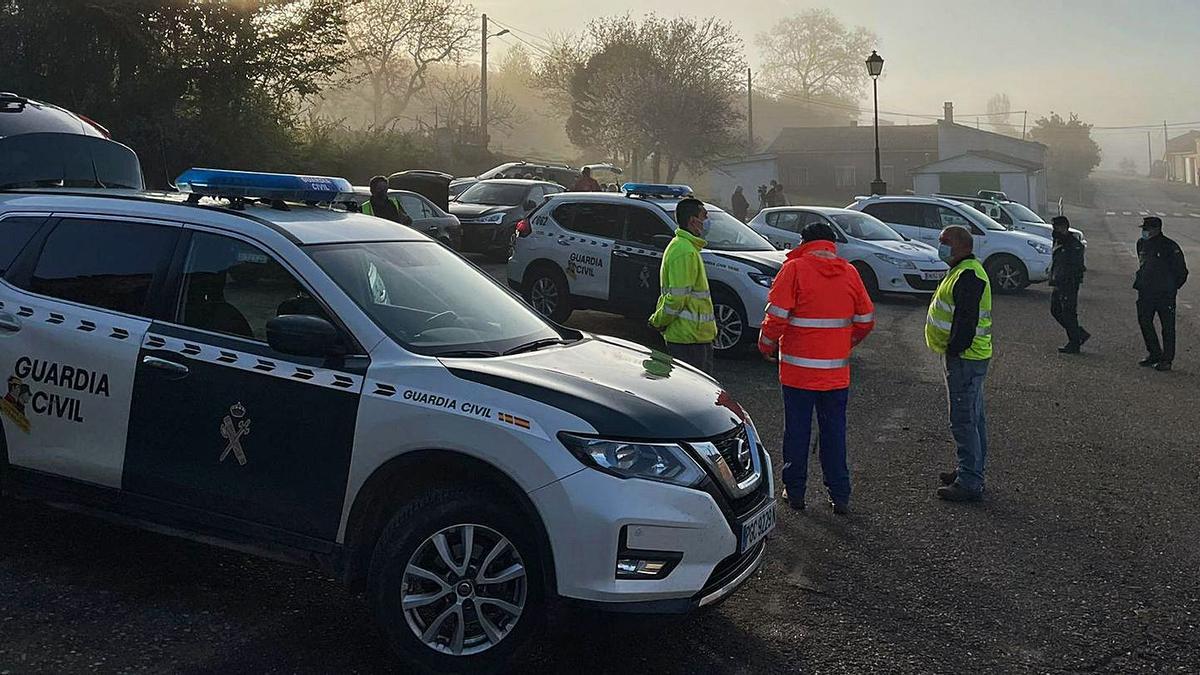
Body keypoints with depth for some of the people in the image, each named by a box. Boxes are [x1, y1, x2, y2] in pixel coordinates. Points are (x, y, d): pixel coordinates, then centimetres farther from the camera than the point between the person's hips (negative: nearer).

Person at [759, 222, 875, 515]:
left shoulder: (795, 269, -9)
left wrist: (767, 345, 3)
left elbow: (776, 315, -13)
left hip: (798, 369, -3)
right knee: (834, 432, 12)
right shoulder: (849, 272, 3)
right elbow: (866, 320, 7)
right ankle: (840, 496, 15)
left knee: (797, 431, 8)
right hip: (837, 370, 3)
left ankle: (795, 491, 17)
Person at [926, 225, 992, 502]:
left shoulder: (969, 277, -19)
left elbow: (966, 320, -25)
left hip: (965, 358, -11)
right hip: (970, 357, 11)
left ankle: (970, 483, -5)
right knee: (974, 417, 18)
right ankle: (973, 471, 29)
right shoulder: (963, 272, 16)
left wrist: (954, 350, -21)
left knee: (963, 420, -8)